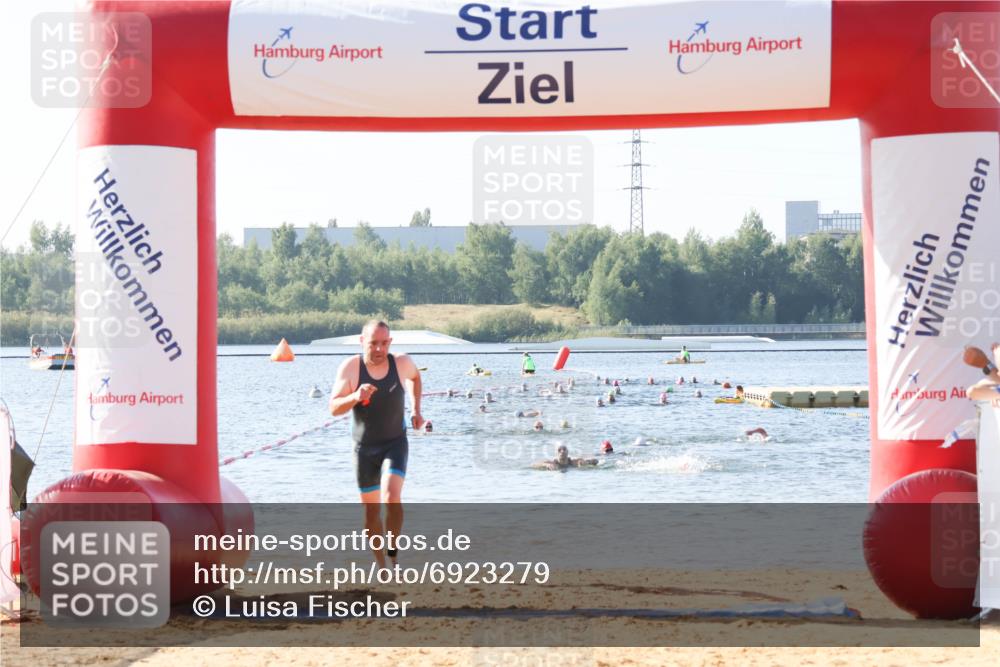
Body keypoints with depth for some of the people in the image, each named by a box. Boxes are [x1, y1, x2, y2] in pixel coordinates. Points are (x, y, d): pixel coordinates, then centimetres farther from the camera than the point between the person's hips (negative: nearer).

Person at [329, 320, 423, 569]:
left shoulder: (401, 363, -11)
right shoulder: (350, 367, -15)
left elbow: (415, 377, 15)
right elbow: (334, 408, -19)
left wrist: (415, 410, 9)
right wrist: (355, 397, -37)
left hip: (395, 442, 0)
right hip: (365, 447, 1)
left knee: (392, 497, -22)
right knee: (371, 511, 8)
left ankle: (393, 550, -2)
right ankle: (381, 567, 21)